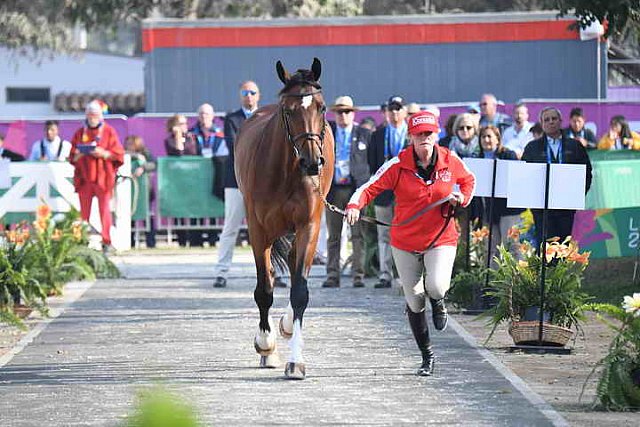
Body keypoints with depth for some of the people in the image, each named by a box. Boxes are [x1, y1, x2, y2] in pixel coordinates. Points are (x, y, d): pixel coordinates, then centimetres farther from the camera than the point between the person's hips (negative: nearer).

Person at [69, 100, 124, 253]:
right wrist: (78, 155, -9)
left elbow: (118, 155, 2)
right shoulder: (80, 133, 13)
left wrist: (103, 154, -14)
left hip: (103, 177, -2)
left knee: (104, 209, -7)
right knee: (84, 210, 0)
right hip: (84, 177, 2)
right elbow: (72, 158, 13)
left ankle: (106, 242, -7)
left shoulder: (109, 132, 6)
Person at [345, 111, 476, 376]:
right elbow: (371, 187, -12)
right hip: (405, 242, 1)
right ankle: (427, 356, 27)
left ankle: (438, 302, 15)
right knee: (414, 302, 8)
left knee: (436, 286, -27)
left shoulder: (451, 162, -4)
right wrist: (355, 205, -32)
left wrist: (462, 199, -4)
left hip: (441, 239, -1)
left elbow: (468, 180, 16)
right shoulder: (398, 165, -10)